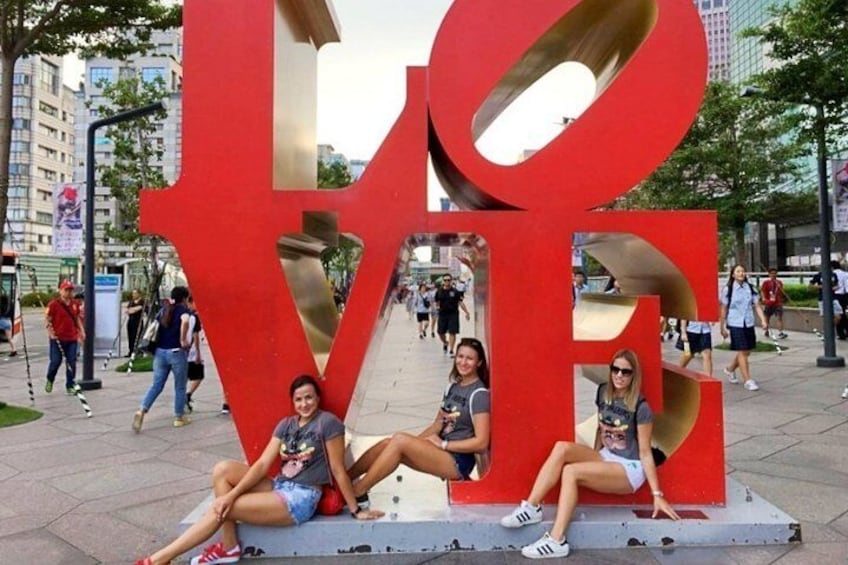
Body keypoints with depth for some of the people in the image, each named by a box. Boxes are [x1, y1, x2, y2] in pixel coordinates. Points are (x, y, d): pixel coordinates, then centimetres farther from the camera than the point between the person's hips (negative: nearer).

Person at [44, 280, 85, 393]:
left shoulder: (75, 304, 9)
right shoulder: (53, 304, -6)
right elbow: (47, 319, -4)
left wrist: (81, 331, 10)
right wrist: (50, 332, -15)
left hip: (72, 338, 4)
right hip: (57, 338, -4)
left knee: (71, 362, 3)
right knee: (55, 361, 0)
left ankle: (70, 386, 12)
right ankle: (50, 380, 29)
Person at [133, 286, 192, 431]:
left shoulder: (164, 309, 12)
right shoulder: (182, 309, -7)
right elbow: (185, 321, -29)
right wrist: (183, 340, -20)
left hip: (160, 352, 5)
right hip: (177, 353, -5)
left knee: (156, 385, 9)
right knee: (180, 387, 9)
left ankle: (141, 411, -9)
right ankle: (179, 417, 18)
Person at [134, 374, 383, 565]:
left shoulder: (328, 422, -13)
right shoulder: (286, 424, 8)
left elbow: (338, 471, -10)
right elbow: (263, 464, 1)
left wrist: (355, 510, -6)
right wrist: (233, 493, -12)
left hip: (300, 499, -7)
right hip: (278, 488, 7)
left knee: (219, 509, -13)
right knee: (222, 469, -8)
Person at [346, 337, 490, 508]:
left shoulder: (479, 394, -12)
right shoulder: (453, 385, 11)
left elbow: (481, 442, -16)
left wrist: (443, 444, -14)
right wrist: (415, 442, -1)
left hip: (458, 461, -7)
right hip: (441, 452, 7)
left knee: (400, 440, -23)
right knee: (387, 443, -11)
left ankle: (357, 494, -16)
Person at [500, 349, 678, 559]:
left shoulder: (640, 407, -15)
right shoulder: (603, 392, 3)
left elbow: (645, 452, -13)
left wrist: (657, 494, -14)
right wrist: (594, 460, 12)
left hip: (630, 469, -6)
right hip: (605, 458, 6)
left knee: (571, 471, -29)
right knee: (562, 447, -22)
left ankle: (556, 541, -30)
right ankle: (531, 507, -22)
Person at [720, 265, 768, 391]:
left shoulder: (751, 288, 5)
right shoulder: (728, 289, -4)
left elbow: (757, 306, 4)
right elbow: (724, 309, 0)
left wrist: (763, 321, -9)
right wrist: (723, 327, -1)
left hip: (749, 324, 5)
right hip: (735, 325, -4)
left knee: (746, 352, 12)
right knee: (742, 352, -6)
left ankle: (730, 369, 36)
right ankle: (747, 380, 0)